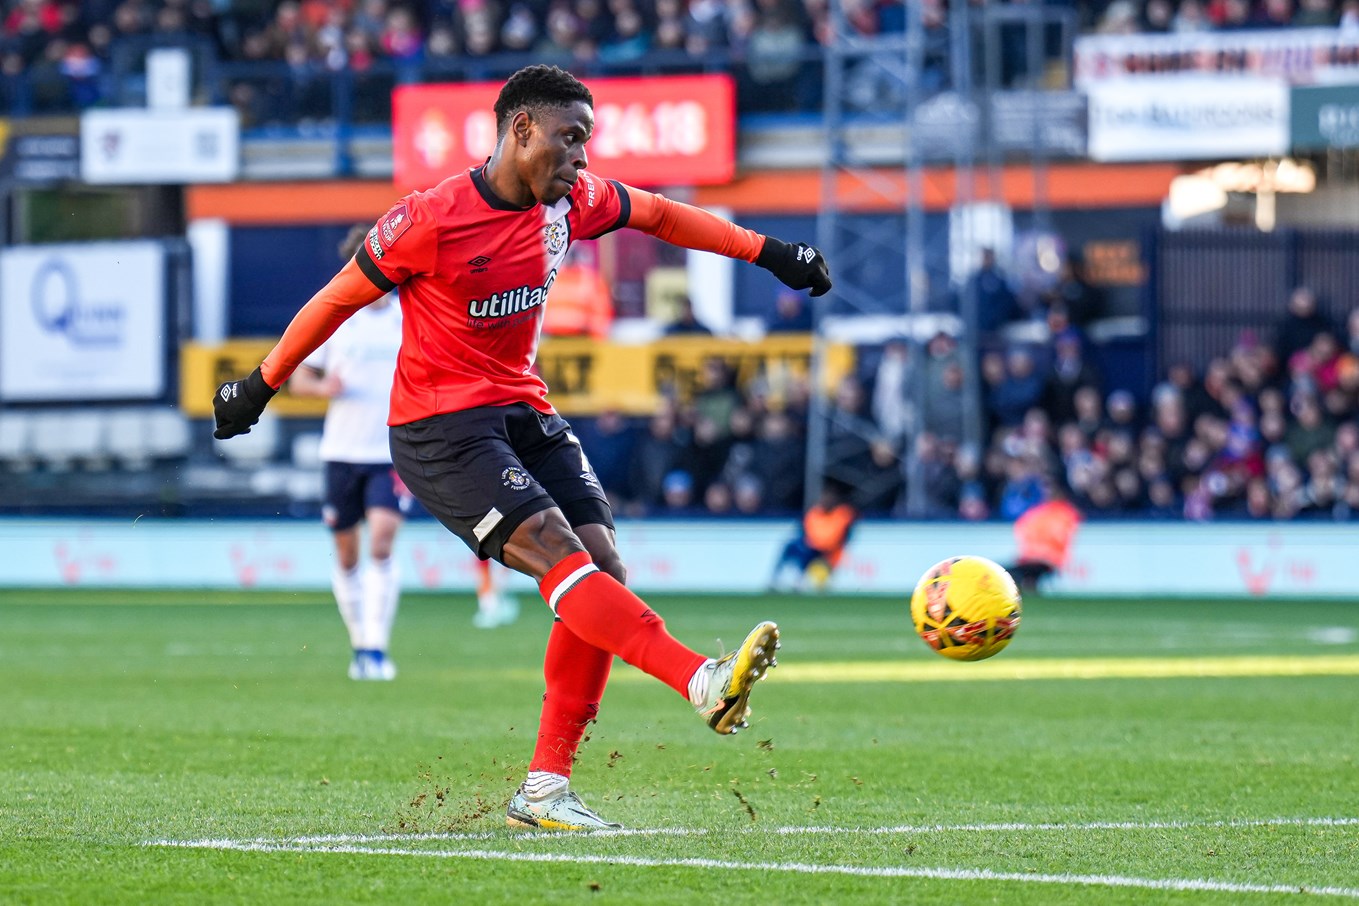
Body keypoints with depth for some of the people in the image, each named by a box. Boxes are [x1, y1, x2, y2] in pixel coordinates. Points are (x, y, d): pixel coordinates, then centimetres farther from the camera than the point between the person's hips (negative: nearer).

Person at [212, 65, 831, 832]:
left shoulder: (575, 200, 2)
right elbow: (339, 299, -4)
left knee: (603, 567, -7)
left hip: (523, 411, 7)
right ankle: (704, 683, -40)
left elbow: (658, 215, 20)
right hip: (439, 425, -7)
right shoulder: (432, 220, -15)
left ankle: (545, 790, -2)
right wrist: (262, 385, 4)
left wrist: (767, 251, 20)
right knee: (554, 548, -25)